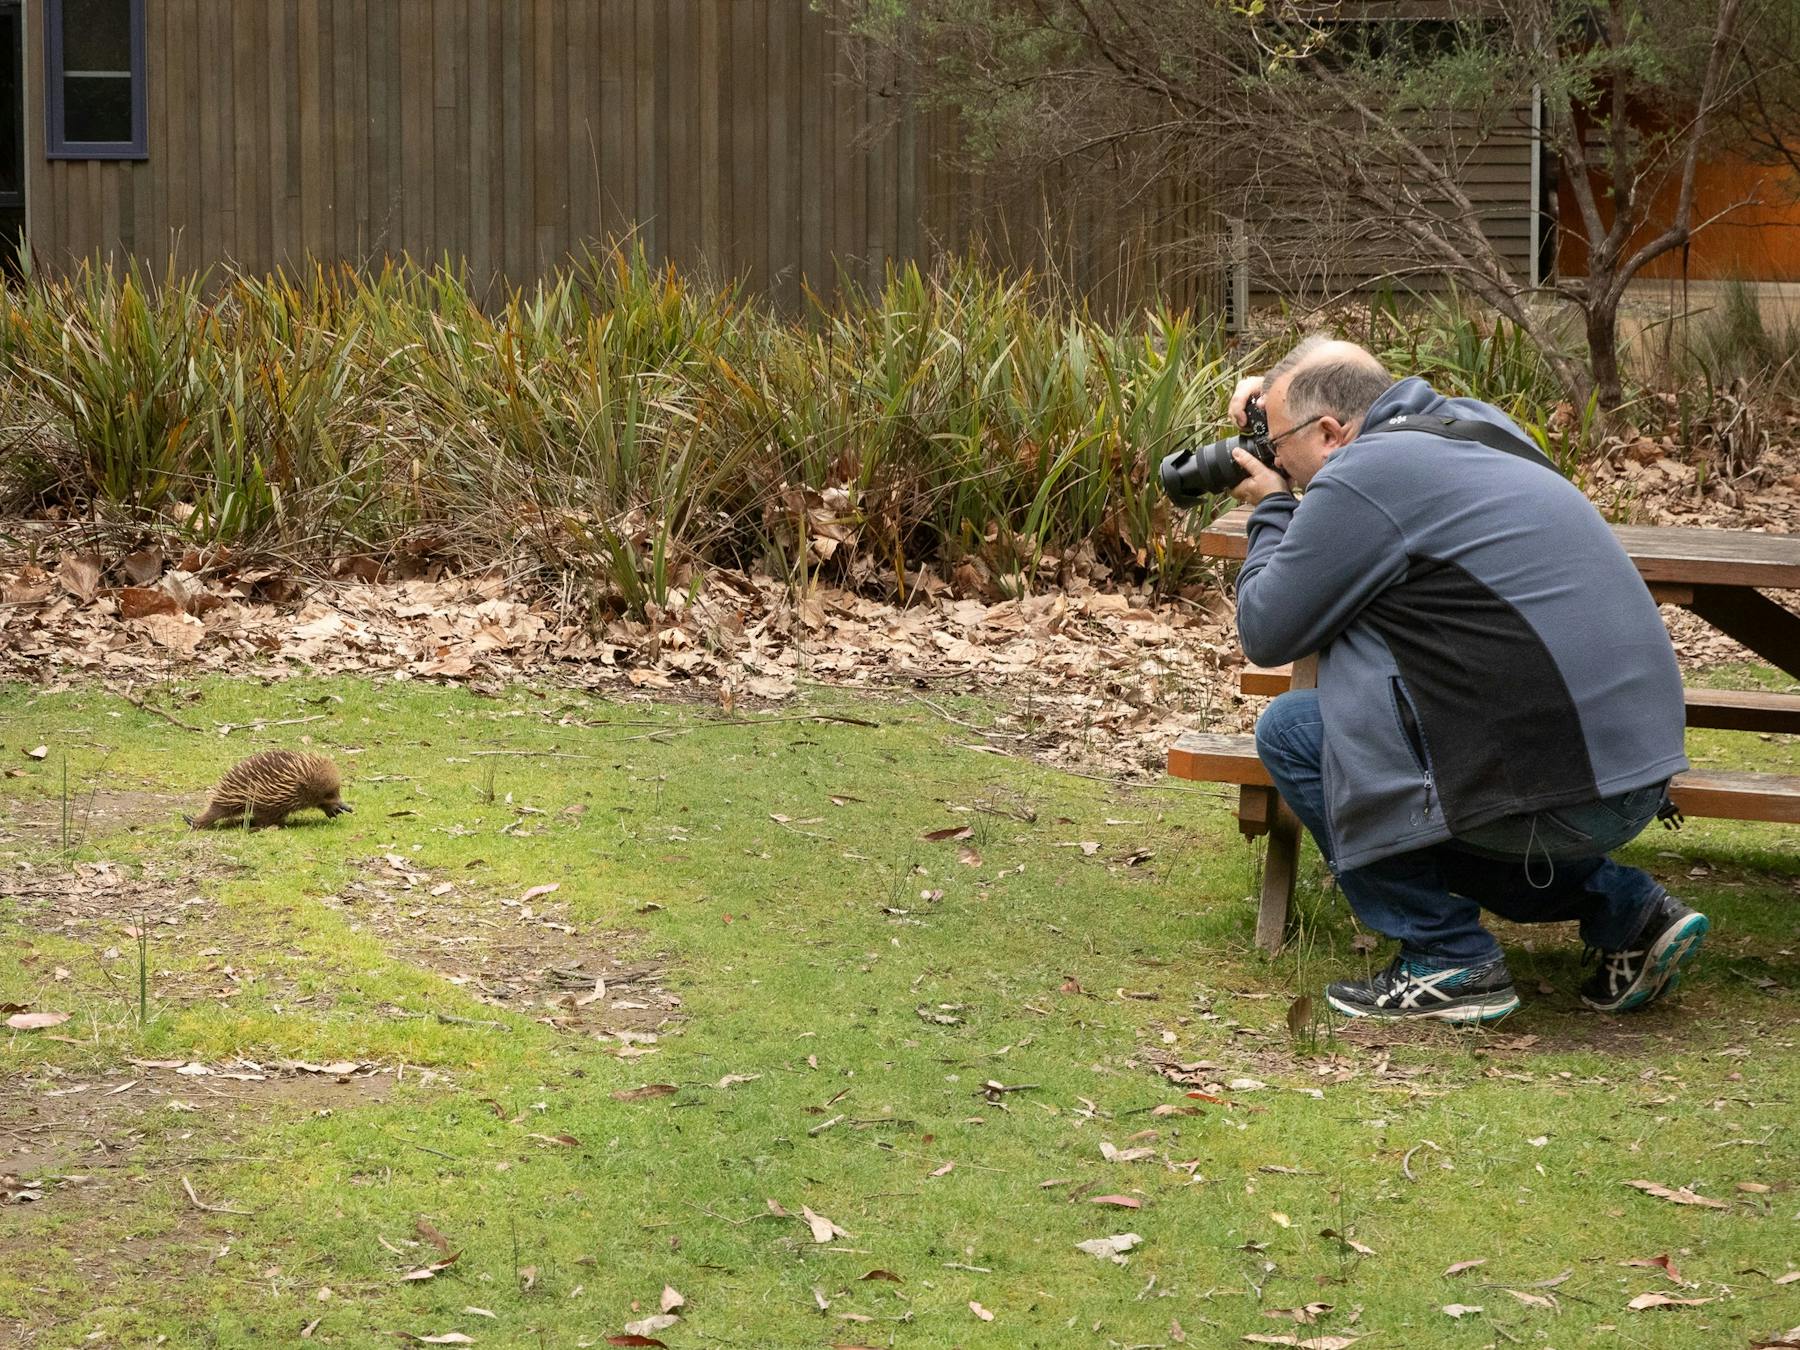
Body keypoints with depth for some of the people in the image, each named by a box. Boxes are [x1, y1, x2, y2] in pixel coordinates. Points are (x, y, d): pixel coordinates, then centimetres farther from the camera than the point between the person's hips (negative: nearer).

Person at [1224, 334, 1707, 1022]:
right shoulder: (1477, 425, 15)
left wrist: (1270, 511, 13)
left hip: (1561, 795, -9)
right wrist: (1276, 398, 28)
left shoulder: (1360, 478, -11)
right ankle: (1624, 909, 18)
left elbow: (1265, 632, -3)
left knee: (1291, 732, 3)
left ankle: (1447, 961, 5)